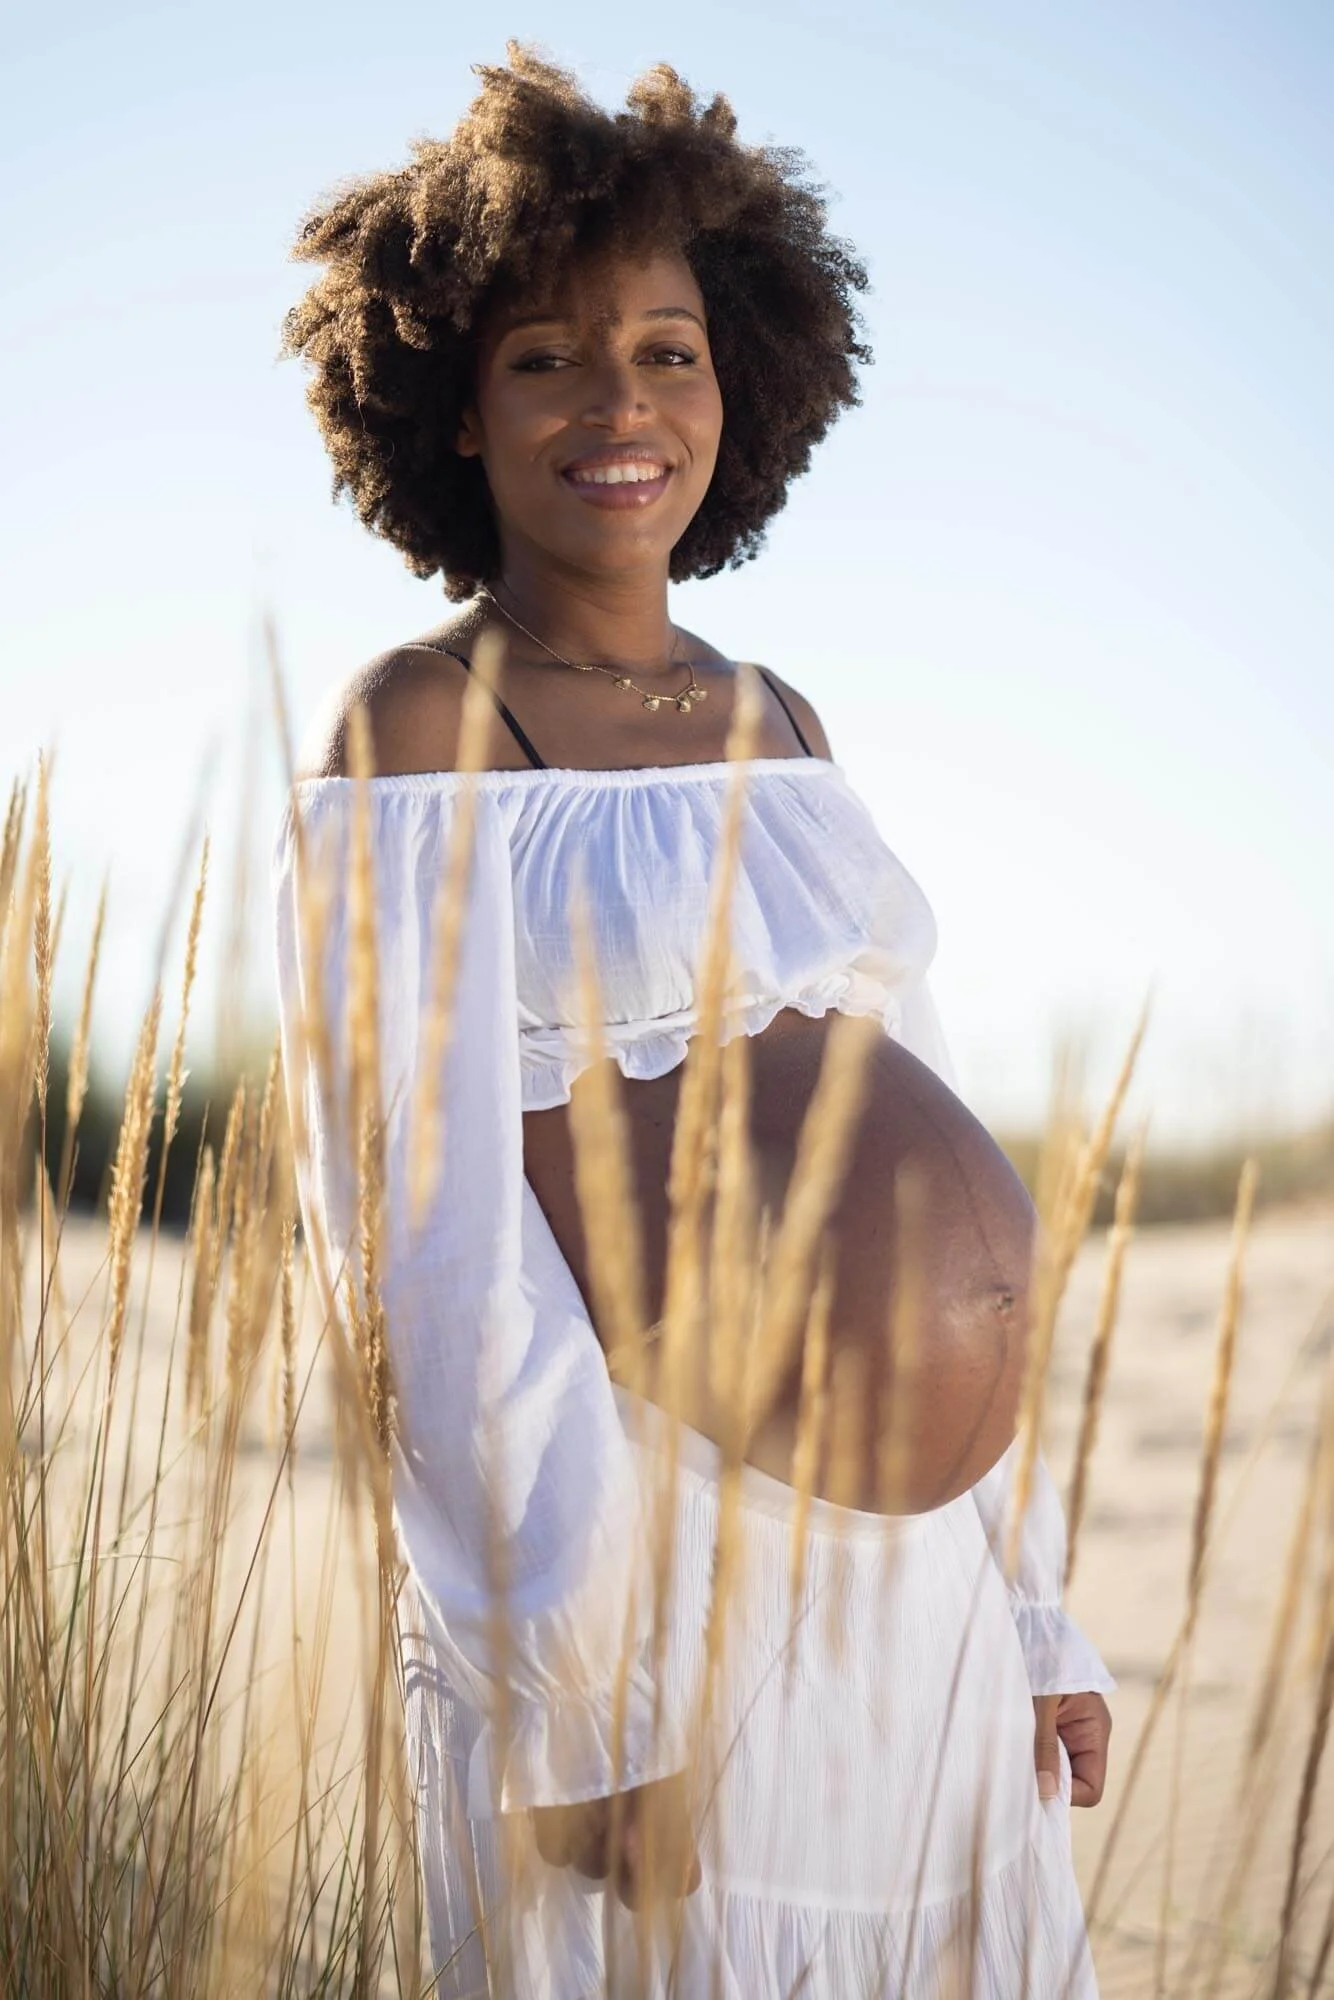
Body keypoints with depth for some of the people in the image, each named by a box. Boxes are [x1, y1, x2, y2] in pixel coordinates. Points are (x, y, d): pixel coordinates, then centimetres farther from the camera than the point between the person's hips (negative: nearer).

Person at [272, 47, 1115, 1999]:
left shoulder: (780, 728, 12)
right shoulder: (410, 738, -8)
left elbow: (919, 1168, 13)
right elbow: (435, 1238, -14)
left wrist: (1031, 1613, 11)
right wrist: (591, 1705, -17)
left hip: (913, 1595, 7)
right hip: (641, 1572, -6)